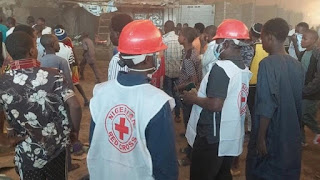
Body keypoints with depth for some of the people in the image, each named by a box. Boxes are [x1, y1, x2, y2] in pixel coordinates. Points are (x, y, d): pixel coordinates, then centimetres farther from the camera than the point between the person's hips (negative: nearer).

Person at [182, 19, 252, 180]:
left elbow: (215, 105, -26)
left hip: (212, 138, -9)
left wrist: (193, 98, -10)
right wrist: (200, 92, 14)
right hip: (232, 138, 9)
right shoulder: (244, 69, 7)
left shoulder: (221, 68, -21)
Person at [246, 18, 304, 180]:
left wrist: (260, 138, -16)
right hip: (292, 138, 6)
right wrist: (293, 126, 19)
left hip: (270, 137, -6)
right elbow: (299, 102, 8)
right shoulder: (297, 65, 3)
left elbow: (266, 106, -21)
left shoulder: (268, 63, -17)